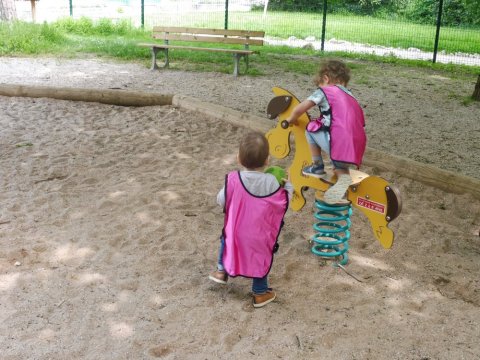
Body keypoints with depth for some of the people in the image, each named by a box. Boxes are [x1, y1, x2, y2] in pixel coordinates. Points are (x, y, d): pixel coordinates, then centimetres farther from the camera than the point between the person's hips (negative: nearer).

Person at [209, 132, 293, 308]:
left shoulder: (233, 180, -19)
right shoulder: (272, 183, -18)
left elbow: (221, 201, -6)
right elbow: (284, 201, -4)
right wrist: (288, 186, 14)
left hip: (236, 233, 1)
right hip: (260, 237, 0)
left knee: (226, 241, 33)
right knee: (261, 259, 23)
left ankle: (222, 271, 40)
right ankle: (260, 293, 34)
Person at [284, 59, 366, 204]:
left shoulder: (325, 91, 8)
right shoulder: (351, 98, 28)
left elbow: (298, 110, 6)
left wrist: (292, 119, 27)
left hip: (339, 145, -7)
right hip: (357, 150, 7)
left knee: (311, 128, 12)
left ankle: (317, 166, 17)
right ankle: (343, 176, 0)